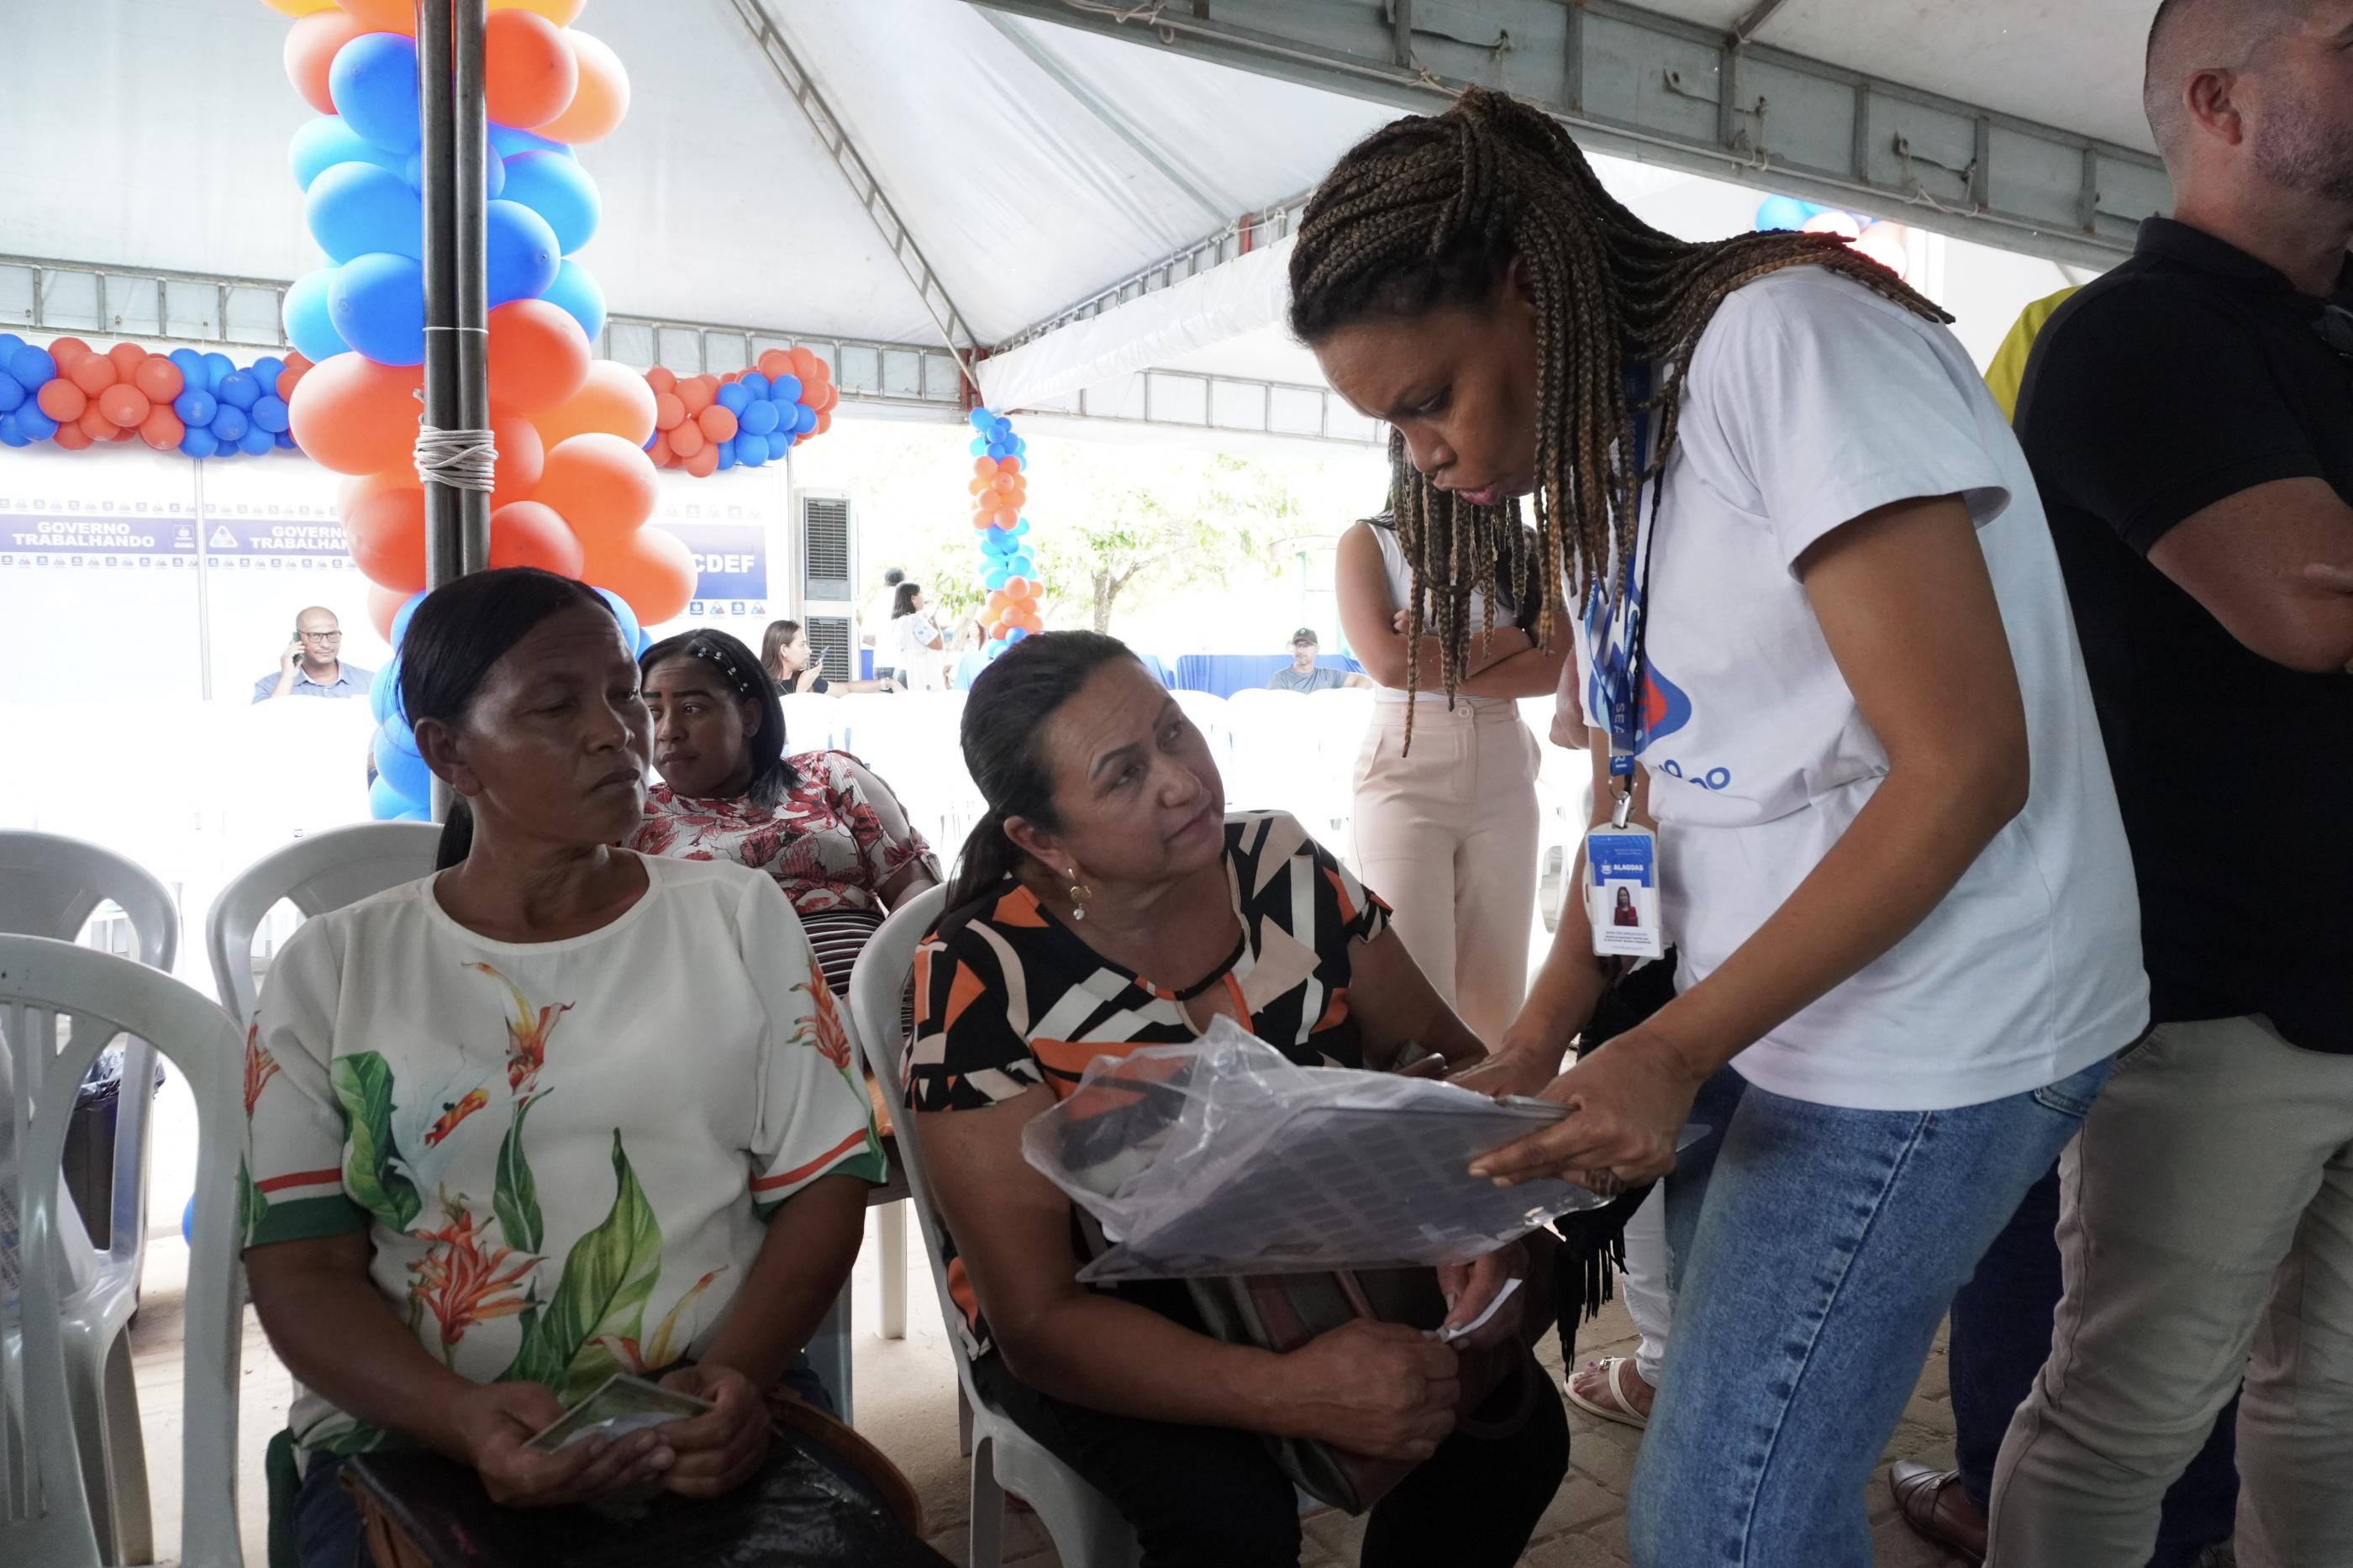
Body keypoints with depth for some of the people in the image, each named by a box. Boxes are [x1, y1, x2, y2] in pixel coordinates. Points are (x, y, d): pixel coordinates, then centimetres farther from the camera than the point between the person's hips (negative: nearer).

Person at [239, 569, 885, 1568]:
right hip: (415, 1436, 0)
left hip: (707, 1418, 0)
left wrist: (737, 1375, -13)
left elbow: (824, 1186, 4)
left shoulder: (739, 916, 7)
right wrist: (467, 1420, -16)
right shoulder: (333, 967, 7)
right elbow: (302, 1271, 2)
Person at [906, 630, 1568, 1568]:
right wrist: (1294, 1393, -35)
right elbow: (1038, 1322, -23)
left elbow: (1447, 1058, -2)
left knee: (1514, 1428, -15)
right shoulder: (984, 983, -23)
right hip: (1101, 1317, -3)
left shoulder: (1283, 865, -10)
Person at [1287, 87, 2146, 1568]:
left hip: (1928, 1033, -8)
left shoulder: (1783, 339, -16)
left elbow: (1965, 767, -20)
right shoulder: (1606, 454, 11)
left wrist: (1671, 1053, -20)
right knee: (1737, 1437, 11)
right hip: (1761, 1013, 8)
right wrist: (1535, 1048, 3)